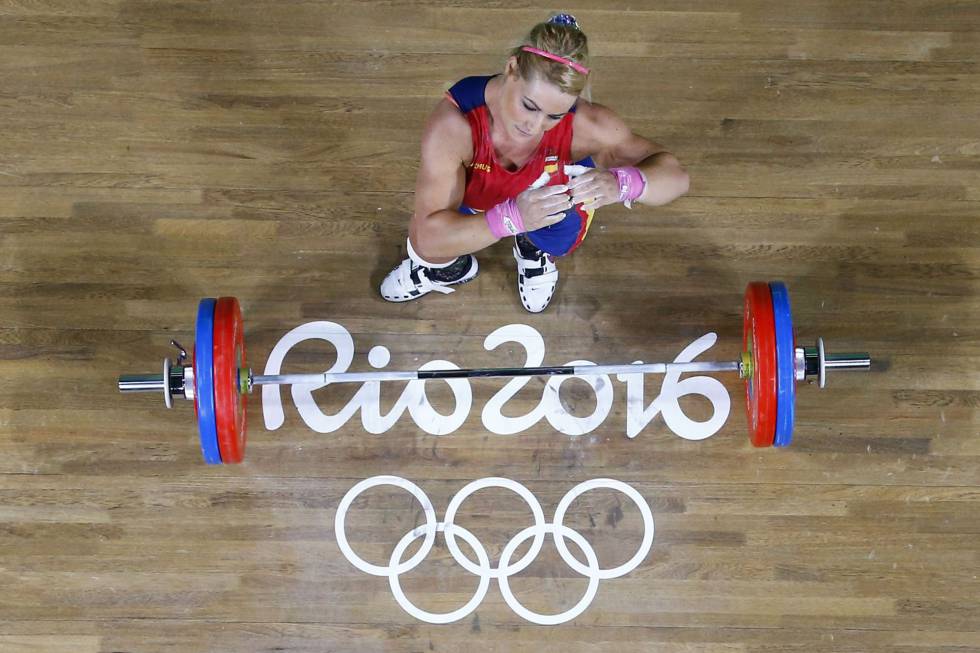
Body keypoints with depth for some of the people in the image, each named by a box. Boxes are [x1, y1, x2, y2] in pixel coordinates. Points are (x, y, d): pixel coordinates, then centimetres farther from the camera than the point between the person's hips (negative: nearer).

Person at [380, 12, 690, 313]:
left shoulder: (583, 123, -38)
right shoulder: (455, 121, -42)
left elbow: (675, 175, -31)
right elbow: (430, 238, -44)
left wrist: (619, 183, -55)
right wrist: (513, 218, -61)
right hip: (471, 202, -2)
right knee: (429, 250, -17)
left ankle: (534, 251, 19)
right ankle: (449, 269, 21)